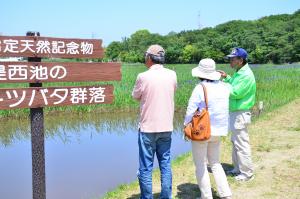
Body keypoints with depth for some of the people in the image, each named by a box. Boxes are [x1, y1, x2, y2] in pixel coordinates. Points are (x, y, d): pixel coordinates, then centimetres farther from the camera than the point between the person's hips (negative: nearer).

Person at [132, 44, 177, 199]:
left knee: (146, 168, 7)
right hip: (166, 127, 4)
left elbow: (135, 96, 1)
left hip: (148, 128, -4)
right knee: (166, 165, 14)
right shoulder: (172, 75, -2)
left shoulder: (143, 77, -13)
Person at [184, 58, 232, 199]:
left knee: (200, 165, 7)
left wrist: (186, 128, -3)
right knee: (215, 164, 19)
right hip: (218, 131, 6)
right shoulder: (223, 87, 0)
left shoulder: (200, 88, -17)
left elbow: (191, 111, -14)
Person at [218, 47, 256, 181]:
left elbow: (236, 93, -24)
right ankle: (238, 168, 31)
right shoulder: (239, 73, 12)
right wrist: (227, 78, 8)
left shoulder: (246, 75, -19)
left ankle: (247, 173, 9)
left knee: (242, 143, -2)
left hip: (240, 114, -10)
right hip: (235, 112, 11)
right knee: (235, 141, 19)